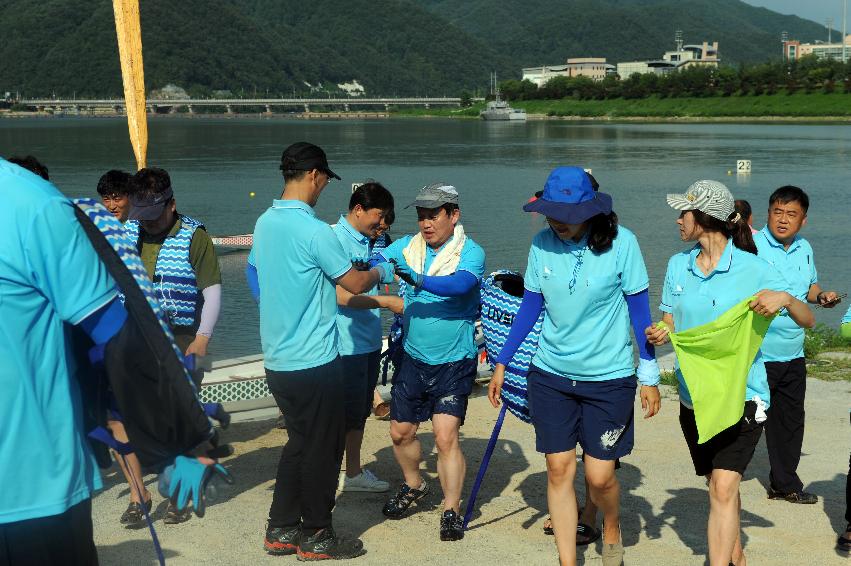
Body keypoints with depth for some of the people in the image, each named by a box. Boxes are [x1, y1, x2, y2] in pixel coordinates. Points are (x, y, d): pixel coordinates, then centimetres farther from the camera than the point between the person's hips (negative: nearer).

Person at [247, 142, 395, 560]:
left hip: (277, 360, 8)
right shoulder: (313, 230, -19)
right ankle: (316, 537, 16)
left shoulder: (265, 223, 6)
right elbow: (355, 283, -13)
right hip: (313, 361, -8)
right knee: (322, 448, 6)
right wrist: (381, 272, 9)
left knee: (299, 442, 19)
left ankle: (281, 530, 24)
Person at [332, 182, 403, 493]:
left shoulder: (367, 242, 11)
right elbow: (343, 296, -23)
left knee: (360, 411, 16)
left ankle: (354, 473, 28)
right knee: (347, 412, -1)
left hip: (369, 341, 9)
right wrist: (386, 301, -25)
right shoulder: (336, 240, -16)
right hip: (347, 345, -9)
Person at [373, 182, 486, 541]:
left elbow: (460, 284, -31)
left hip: (453, 362, -5)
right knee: (400, 432, 14)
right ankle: (413, 486, 41)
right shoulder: (407, 247, 2)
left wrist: (415, 278, -43)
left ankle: (451, 511, 7)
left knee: (446, 437, -10)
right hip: (413, 358, 5)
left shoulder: (470, 252, -12)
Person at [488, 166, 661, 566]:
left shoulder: (621, 243, -13)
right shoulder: (541, 244, -5)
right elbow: (530, 306, 6)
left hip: (609, 376, -3)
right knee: (558, 469, 4)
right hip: (551, 372, 3)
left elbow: (639, 310, -6)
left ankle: (612, 529, 34)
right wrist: (502, 363, 7)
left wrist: (650, 376, -4)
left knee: (599, 475, 1)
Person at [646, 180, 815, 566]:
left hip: (741, 394, -5)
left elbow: (808, 321, -7)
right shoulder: (678, 265, 3)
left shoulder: (754, 269, -11)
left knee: (723, 488, -16)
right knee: (719, 485, 18)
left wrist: (786, 298, -28)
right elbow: (670, 324, 11)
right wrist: (659, 335, -12)